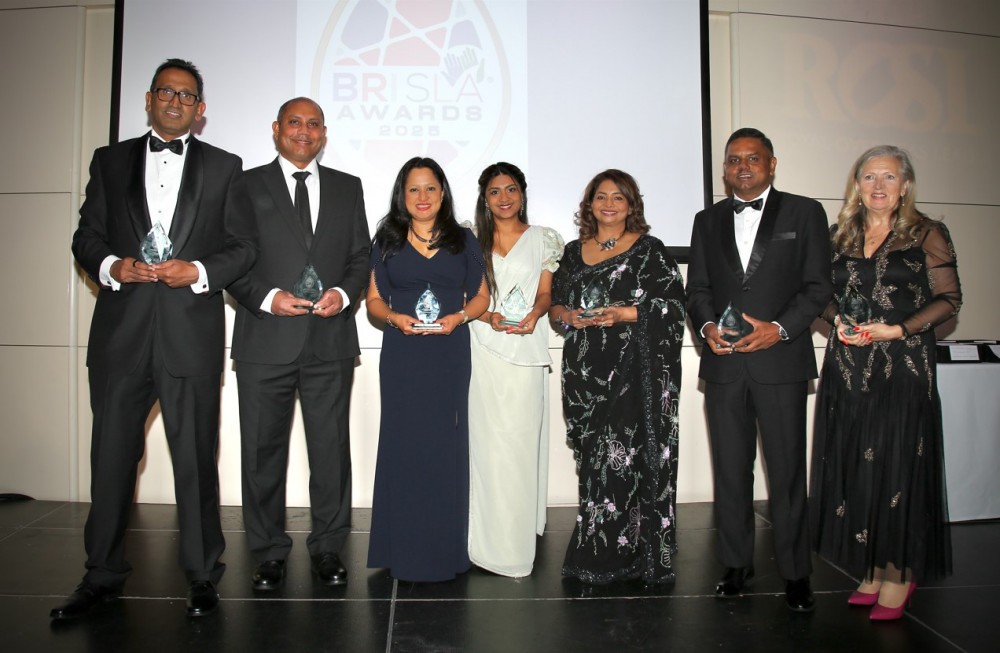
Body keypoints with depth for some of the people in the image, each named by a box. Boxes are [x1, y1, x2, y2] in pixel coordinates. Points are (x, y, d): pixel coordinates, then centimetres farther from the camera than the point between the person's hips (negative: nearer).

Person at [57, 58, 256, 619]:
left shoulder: (224, 167, 10)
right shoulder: (110, 161, 15)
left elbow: (244, 247, 5)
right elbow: (87, 236, 12)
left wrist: (198, 272, -11)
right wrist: (112, 266, -9)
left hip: (192, 334, -2)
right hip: (121, 332, 2)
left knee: (196, 458, 4)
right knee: (111, 456, 8)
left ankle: (203, 575, 18)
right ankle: (104, 576, 24)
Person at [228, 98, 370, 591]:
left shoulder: (347, 188, 13)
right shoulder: (246, 185, 6)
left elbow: (361, 259, 12)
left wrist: (342, 293, -8)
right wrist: (267, 297, -14)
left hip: (330, 341, 2)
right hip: (266, 341, -1)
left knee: (331, 448, 6)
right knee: (263, 450, 7)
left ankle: (327, 547, 22)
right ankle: (270, 551, 23)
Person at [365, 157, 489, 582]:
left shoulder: (463, 240, 9)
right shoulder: (387, 241, 9)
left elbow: (481, 296, 10)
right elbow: (373, 299, 10)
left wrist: (458, 317, -9)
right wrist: (394, 318, -10)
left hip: (449, 358, 0)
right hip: (401, 358, 0)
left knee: (446, 446, 2)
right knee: (402, 445, 1)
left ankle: (445, 549, 16)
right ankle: (403, 550, 14)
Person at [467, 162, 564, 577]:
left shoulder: (542, 239, 12)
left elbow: (544, 294, 9)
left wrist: (532, 315, -12)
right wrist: (488, 317, -11)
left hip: (526, 346, 0)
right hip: (483, 347, 1)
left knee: (521, 437, -4)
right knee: (487, 438, -3)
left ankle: (519, 538, 8)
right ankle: (491, 539, 5)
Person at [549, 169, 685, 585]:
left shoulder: (649, 250, 4)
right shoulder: (574, 251, 16)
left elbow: (673, 304, -3)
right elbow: (554, 301, 18)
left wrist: (626, 314, -15)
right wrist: (568, 316, -3)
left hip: (634, 368, -3)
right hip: (584, 369, 4)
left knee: (625, 457, -6)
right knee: (592, 457, 4)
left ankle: (614, 557, 7)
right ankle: (594, 551, 15)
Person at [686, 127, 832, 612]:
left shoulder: (804, 212, 7)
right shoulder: (708, 220, 16)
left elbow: (818, 285, 1)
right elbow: (696, 288, 13)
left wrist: (780, 328, -13)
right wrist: (707, 326, -7)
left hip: (780, 361, -3)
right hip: (723, 362, 3)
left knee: (787, 471, 0)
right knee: (730, 469, 8)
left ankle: (796, 573, 15)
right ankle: (737, 565, 21)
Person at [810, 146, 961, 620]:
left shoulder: (927, 234, 1)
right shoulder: (840, 236, 12)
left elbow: (949, 299, -2)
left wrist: (898, 329, -15)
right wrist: (839, 321, -5)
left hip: (904, 367, -4)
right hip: (847, 368, 4)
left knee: (897, 465, -2)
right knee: (854, 467, 6)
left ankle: (900, 575, 13)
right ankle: (872, 571, 19)